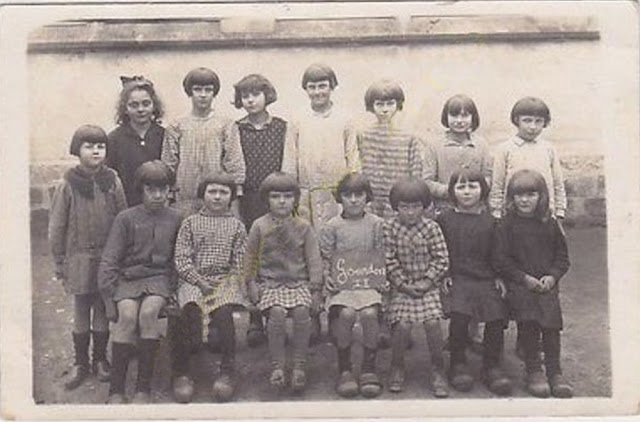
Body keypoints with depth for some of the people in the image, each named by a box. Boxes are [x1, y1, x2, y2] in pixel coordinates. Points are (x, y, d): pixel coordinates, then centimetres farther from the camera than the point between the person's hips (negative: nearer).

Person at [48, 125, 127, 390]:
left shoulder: (112, 181, -2)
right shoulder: (67, 186, -6)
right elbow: (56, 227, -2)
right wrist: (60, 265, -1)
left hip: (108, 257, 1)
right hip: (79, 257, -1)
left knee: (103, 309, 11)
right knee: (81, 311, 9)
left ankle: (100, 359, 27)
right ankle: (80, 363, 22)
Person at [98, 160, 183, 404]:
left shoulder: (174, 219, 9)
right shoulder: (126, 218, 4)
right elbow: (109, 260, 0)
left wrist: (174, 283, -4)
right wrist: (107, 296, -10)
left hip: (160, 277, 0)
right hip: (128, 278, 0)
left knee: (148, 312, -31)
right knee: (127, 314, -30)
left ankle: (144, 388, -23)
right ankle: (116, 388, -21)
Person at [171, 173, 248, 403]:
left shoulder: (236, 226, 15)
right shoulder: (191, 222, 13)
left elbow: (240, 263, 10)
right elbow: (181, 258, 4)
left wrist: (227, 282, -7)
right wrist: (200, 281, -9)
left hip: (225, 280, 0)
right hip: (194, 280, 0)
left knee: (223, 312, -32)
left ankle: (228, 371, -19)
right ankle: (181, 373, -19)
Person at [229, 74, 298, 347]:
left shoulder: (285, 129, 10)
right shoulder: (236, 130, 12)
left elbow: (289, 167, 3)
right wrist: (233, 201, -3)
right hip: (247, 202, 1)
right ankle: (255, 325, 6)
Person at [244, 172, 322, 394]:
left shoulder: (303, 227, 7)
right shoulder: (259, 226, 5)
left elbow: (313, 259, 7)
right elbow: (250, 257, 9)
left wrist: (315, 288, 1)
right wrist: (251, 283, 1)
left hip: (298, 282, 1)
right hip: (270, 282, -1)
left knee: (301, 311, -26)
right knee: (277, 312, -28)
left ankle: (299, 366, -15)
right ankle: (277, 366, -15)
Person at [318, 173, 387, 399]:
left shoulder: (376, 223, 9)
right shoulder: (332, 226, 7)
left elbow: (382, 257, 13)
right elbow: (325, 258, 10)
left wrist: (383, 278, -2)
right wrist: (327, 277, -7)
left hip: (369, 281, 1)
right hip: (342, 283, 0)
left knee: (369, 313, -29)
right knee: (346, 313, -29)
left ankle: (369, 369, -11)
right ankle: (344, 369, -10)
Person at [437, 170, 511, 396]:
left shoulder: (490, 221, 12)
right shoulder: (444, 219, 7)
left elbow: (496, 254, 16)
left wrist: (499, 277, 4)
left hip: (486, 279, 2)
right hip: (456, 279, -2)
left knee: (496, 317, -15)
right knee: (459, 315, -24)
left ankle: (492, 366, 4)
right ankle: (458, 364, -4)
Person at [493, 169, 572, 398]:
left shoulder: (550, 224, 6)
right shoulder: (507, 225, -3)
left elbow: (562, 256, 11)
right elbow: (502, 260, -5)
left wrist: (553, 276, -6)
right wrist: (525, 279, -13)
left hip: (548, 285, 2)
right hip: (520, 286, -2)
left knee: (552, 327, -3)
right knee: (529, 328, -6)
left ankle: (555, 372, 10)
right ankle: (534, 372, 9)